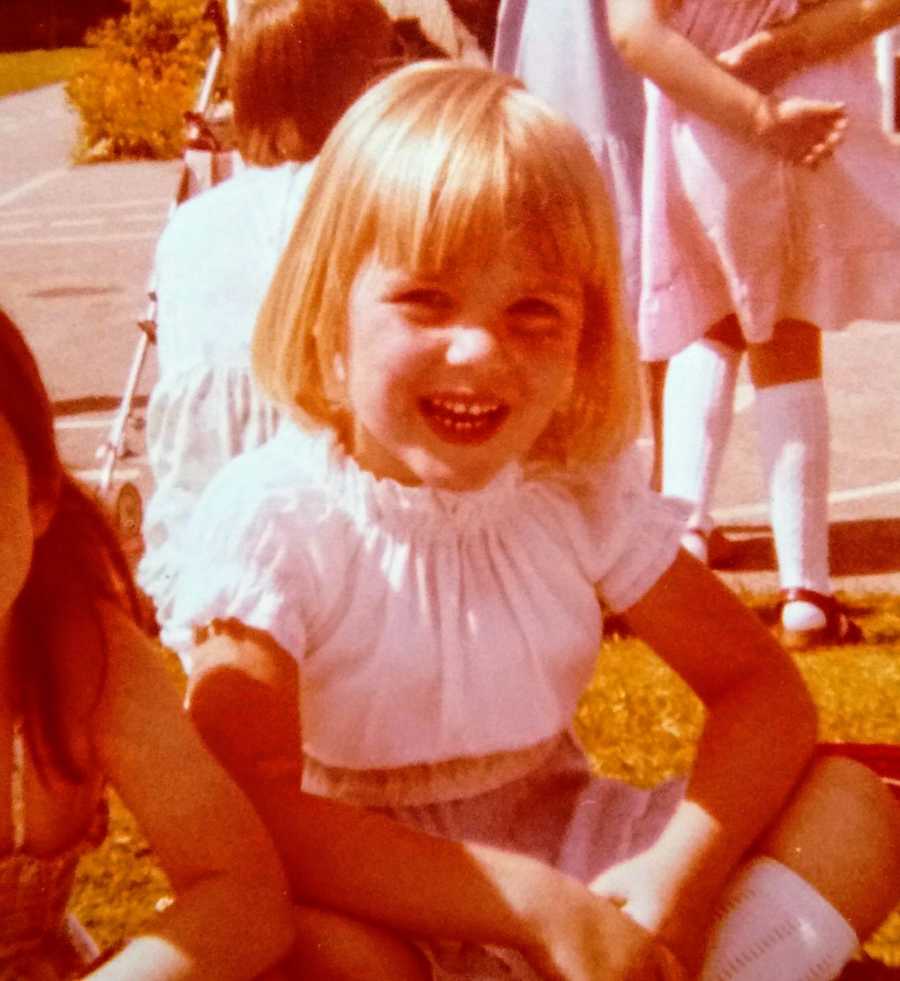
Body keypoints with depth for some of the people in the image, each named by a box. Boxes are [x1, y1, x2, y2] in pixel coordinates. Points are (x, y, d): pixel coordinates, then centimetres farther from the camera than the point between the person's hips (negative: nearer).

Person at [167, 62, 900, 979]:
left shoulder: (582, 491, -6)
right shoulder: (269, 517, -19)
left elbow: (762, 687, -3)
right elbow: (246, 818, -28)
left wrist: (679, 874, -23)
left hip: (566, 853, 4)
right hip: (374, 898, -3)